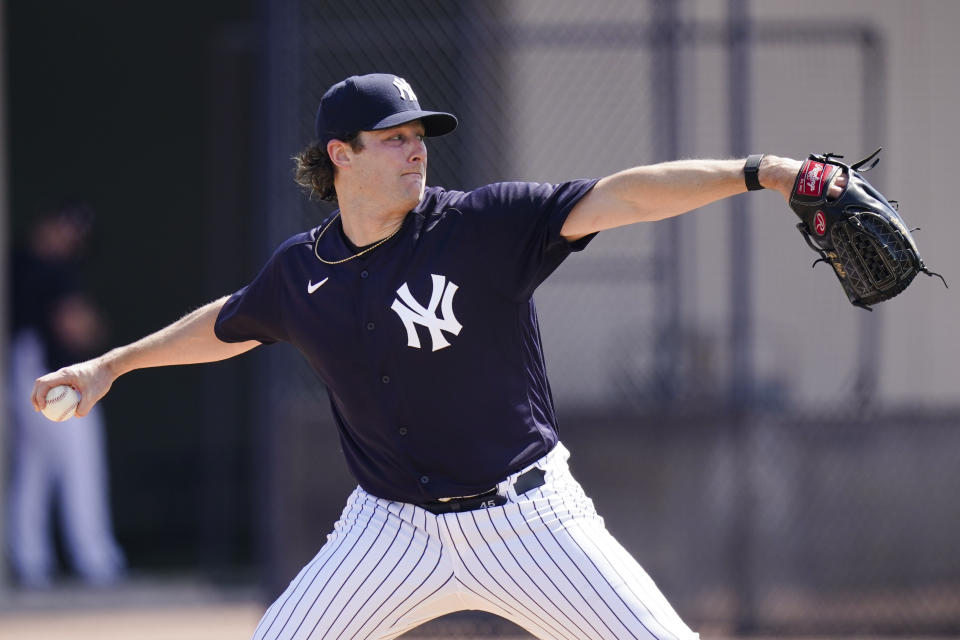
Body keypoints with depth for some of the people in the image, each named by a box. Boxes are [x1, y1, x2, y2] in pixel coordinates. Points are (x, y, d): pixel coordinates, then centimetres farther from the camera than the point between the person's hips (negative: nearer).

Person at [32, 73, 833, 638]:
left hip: (526, 521, -3)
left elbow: (618, 198, -24)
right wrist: (112, 365, 30)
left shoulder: (484, 227, -13)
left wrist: (754, 173, -36)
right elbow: (227, 327, 22)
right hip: (392, 529, 3)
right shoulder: (302, 270, 0)